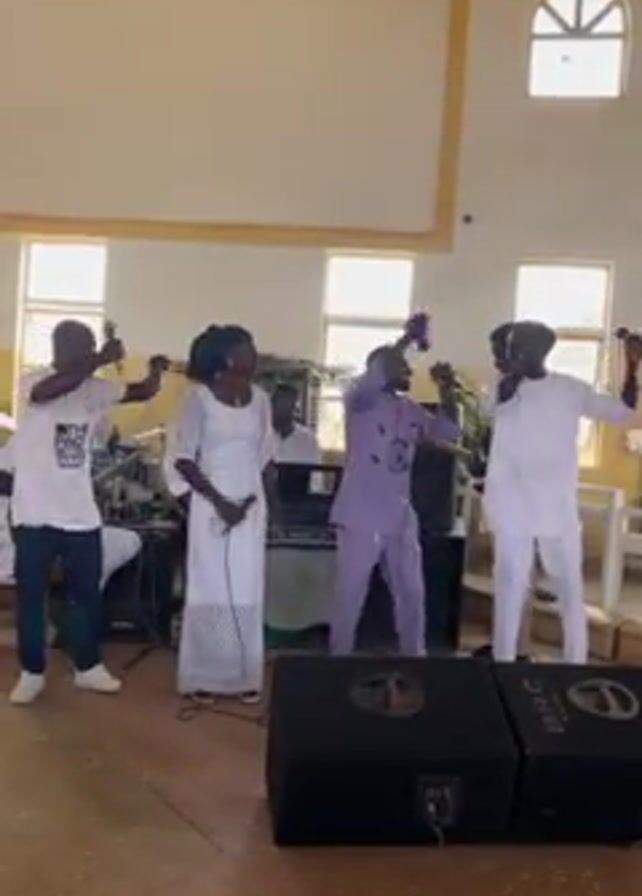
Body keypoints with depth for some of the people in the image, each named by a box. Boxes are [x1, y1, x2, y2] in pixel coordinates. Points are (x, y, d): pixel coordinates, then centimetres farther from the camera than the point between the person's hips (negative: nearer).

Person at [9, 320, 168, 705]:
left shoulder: (95, 389, 5)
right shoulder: (33, 383, -10)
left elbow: (144, 392, 8)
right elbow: (51, 390, -33)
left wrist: (156, 370, -13)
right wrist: (100, 361, -36)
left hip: (81, 514, 4)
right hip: (36, 514, -4)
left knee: (88, 593, 12)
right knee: (31, 595, 7)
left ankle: (88, 667, 28)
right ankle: (32, 672, 22)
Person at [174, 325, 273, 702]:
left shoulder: (260, 399, 7)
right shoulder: (200, 397, -6)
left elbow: (265, 459, 11)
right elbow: (184, 460, -7)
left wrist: (249, 501, 0)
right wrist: (219, 501, -13)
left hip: (251, 507, 4)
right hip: (211, 506, -4)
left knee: (247, 592, 5)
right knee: (209, 590, 0)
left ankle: (244, 677, 13)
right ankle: (203, 677, 10)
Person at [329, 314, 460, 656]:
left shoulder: (410, 410, 13)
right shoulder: (360, 401, -7)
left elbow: (448, 432, 15)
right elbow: (371, 378, -28)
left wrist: (446, 391, 0)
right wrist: (406, 339, -24)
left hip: (401, 520, 7)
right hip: (361, 519, -6)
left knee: (412, 594, 13)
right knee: (351, 597, 2)